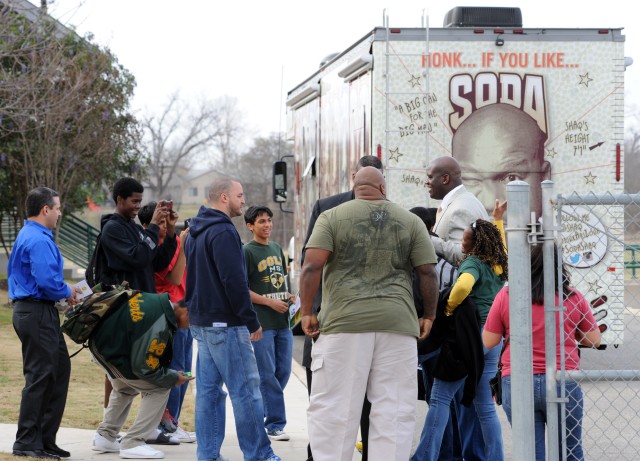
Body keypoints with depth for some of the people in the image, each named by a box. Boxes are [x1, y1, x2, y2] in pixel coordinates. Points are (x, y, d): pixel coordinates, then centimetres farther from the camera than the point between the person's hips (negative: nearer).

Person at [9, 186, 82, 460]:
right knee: (39, 376, -5)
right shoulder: (39, 240, -17)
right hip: (38, 313, -11)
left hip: (28, 309, 11)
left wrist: (65, 290, 15)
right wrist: (68, 293, -6)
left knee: (59, 369, 13)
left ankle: (45, 438, 17)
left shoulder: (26, 236, 16)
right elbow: (47, 281, -27)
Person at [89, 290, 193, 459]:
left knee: (125, 388, 32)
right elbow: (144, 368, -19)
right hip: (111, 354, -9)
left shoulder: (157, 299, -2)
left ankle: (104, 436, 35)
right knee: (159, 390, -3)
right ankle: (132, 443, -1)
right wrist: (173, 378, -5)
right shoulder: (160, 328, -26)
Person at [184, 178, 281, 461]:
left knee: (208, 389, 9)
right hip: (225, 323, -10)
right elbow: (234, 281, -20)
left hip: (201, 320, 10)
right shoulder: (223, 232, -15)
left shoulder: (195, 233, 16)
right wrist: (252, 321, -14)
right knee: (246, 389, -5)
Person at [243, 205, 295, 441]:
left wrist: (289, 296, 6)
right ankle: (275, 424, 0)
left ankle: (260, 414, 20)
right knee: (267, 375, -4)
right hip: (261, 323, -7)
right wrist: (270, 302, -15)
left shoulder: (277, 248, 15)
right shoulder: (247, 252, -5)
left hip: (283, 321, 7)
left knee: (283, 371, 8)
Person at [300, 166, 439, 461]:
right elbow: (428, 273, 6)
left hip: (344, 321, -1)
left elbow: (312, 266, -4)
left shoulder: (332, 217, 5)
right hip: (397, 323, 2)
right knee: (394, 409, 4)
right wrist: (429, 315, 16)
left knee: (333, 408, 0)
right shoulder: (410, 221, 11)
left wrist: (307, 312, 1)